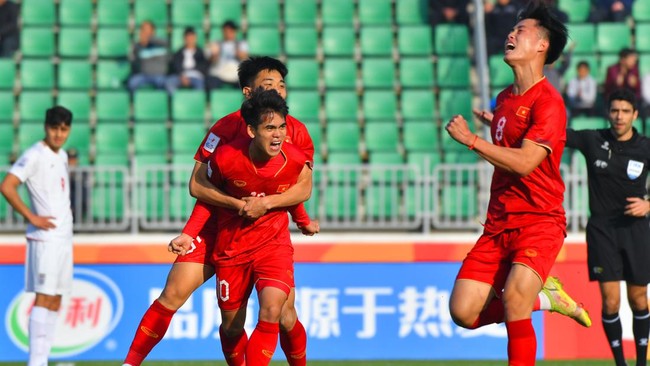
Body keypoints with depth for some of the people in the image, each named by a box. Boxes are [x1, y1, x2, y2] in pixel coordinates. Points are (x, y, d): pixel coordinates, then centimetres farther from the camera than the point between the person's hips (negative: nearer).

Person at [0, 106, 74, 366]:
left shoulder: (62, 156, 15)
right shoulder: (35, 156, -12)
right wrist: (32, 217, -18)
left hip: (64, 237, 9)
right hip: (45, 238, -9)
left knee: (55, 301, 7)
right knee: (43, 298, -12)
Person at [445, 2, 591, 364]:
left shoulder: (548, 101, -13)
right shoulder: (505, 98, 13)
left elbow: (524, 162, -22)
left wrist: (471, 139, -19)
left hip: (540, 222, -8)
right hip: (499, 224, 8)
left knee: (513, 297, -30)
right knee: (464, 312, -4)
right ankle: (543, 297, 19)